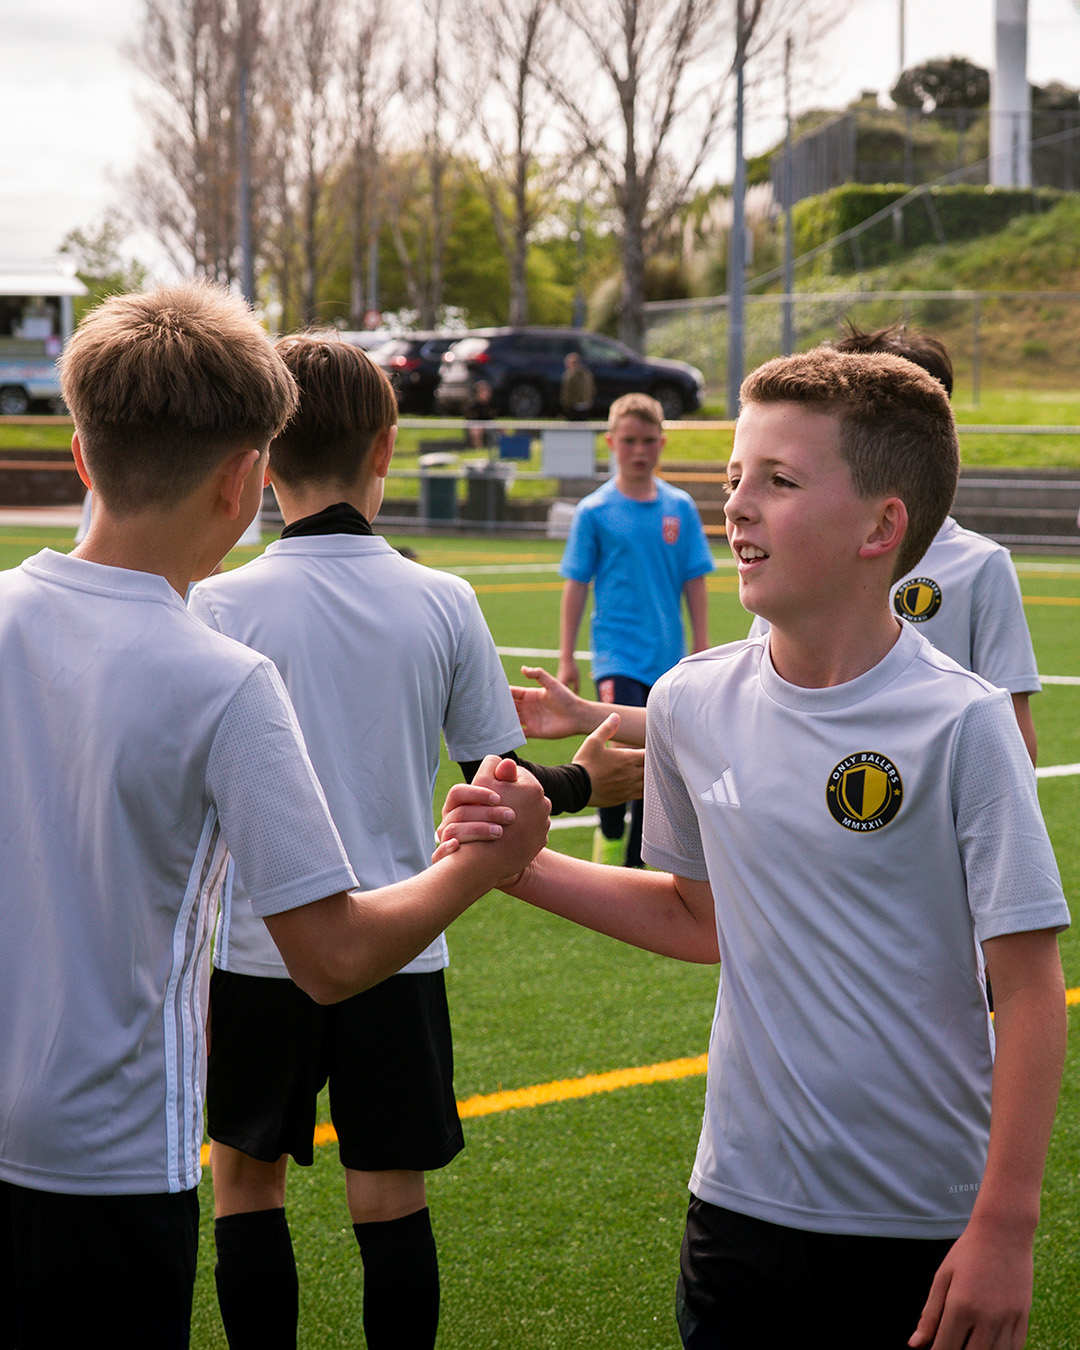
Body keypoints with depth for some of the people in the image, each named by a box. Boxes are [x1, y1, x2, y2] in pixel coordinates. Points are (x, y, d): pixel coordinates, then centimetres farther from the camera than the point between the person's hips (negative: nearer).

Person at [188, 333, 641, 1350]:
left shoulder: (219, 607, -10)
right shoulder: (443, 602, -4)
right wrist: (587, 777, 21)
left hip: (260, 951, -1)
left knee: (247, 1183, 14)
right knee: (391, 1203, 8)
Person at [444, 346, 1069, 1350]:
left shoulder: (960, 723, -14)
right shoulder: (691, 704, 1)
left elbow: (1028, 988, -12)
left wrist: (1005, 1229, -13)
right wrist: (523, 866, 6)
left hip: (928, 1235, -4)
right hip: (743, 1207, 4)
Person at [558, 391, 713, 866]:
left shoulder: (679, 507, 5)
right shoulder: (594, 511, -2)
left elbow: (694, 582, 9)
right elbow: (575, 586, 1)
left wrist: (702, 648, 6)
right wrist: (566, 659, 1)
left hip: (667, 655, 3)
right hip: (617, 652, -3)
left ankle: (636, 863, 20)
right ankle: (609, 836, 1)